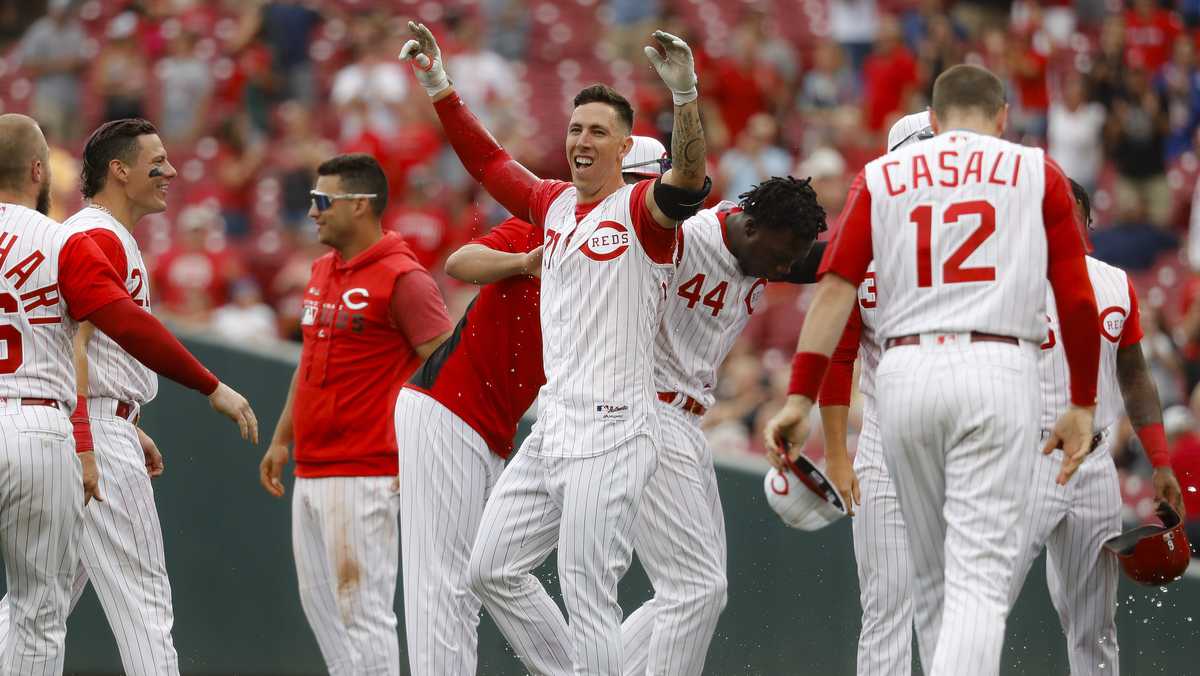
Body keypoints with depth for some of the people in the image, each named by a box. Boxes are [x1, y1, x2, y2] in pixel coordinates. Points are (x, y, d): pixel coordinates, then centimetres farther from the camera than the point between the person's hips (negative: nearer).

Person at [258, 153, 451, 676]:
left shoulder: (402, 278, -12)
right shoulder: (323, 271, 16)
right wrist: (281, 440, 23)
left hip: (361, 476, -9)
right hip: (310, 473, 9)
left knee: (362, 612, -10)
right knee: (321, 605, 12)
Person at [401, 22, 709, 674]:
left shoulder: (639, 208, -8)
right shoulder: (553, 204, 13)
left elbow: (687, 184, -29)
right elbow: (487, 160, 25)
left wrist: (685, 95, -45)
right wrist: (439, 88, 19)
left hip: (611, 431, -9)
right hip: (554, 424, 9)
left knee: (587, 595, -11)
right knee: (493, 569, 13)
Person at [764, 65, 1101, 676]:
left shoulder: (880, 176, 13)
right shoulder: (1037, 173, 10)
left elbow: (836, 288, 1)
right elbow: (1078, 301, 4)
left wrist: (799, 399, -3)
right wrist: (1082, 406, 12)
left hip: (906, 372, 2)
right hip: (997, 372, -2)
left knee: (931, 577, 16)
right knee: (979, 578, -9)